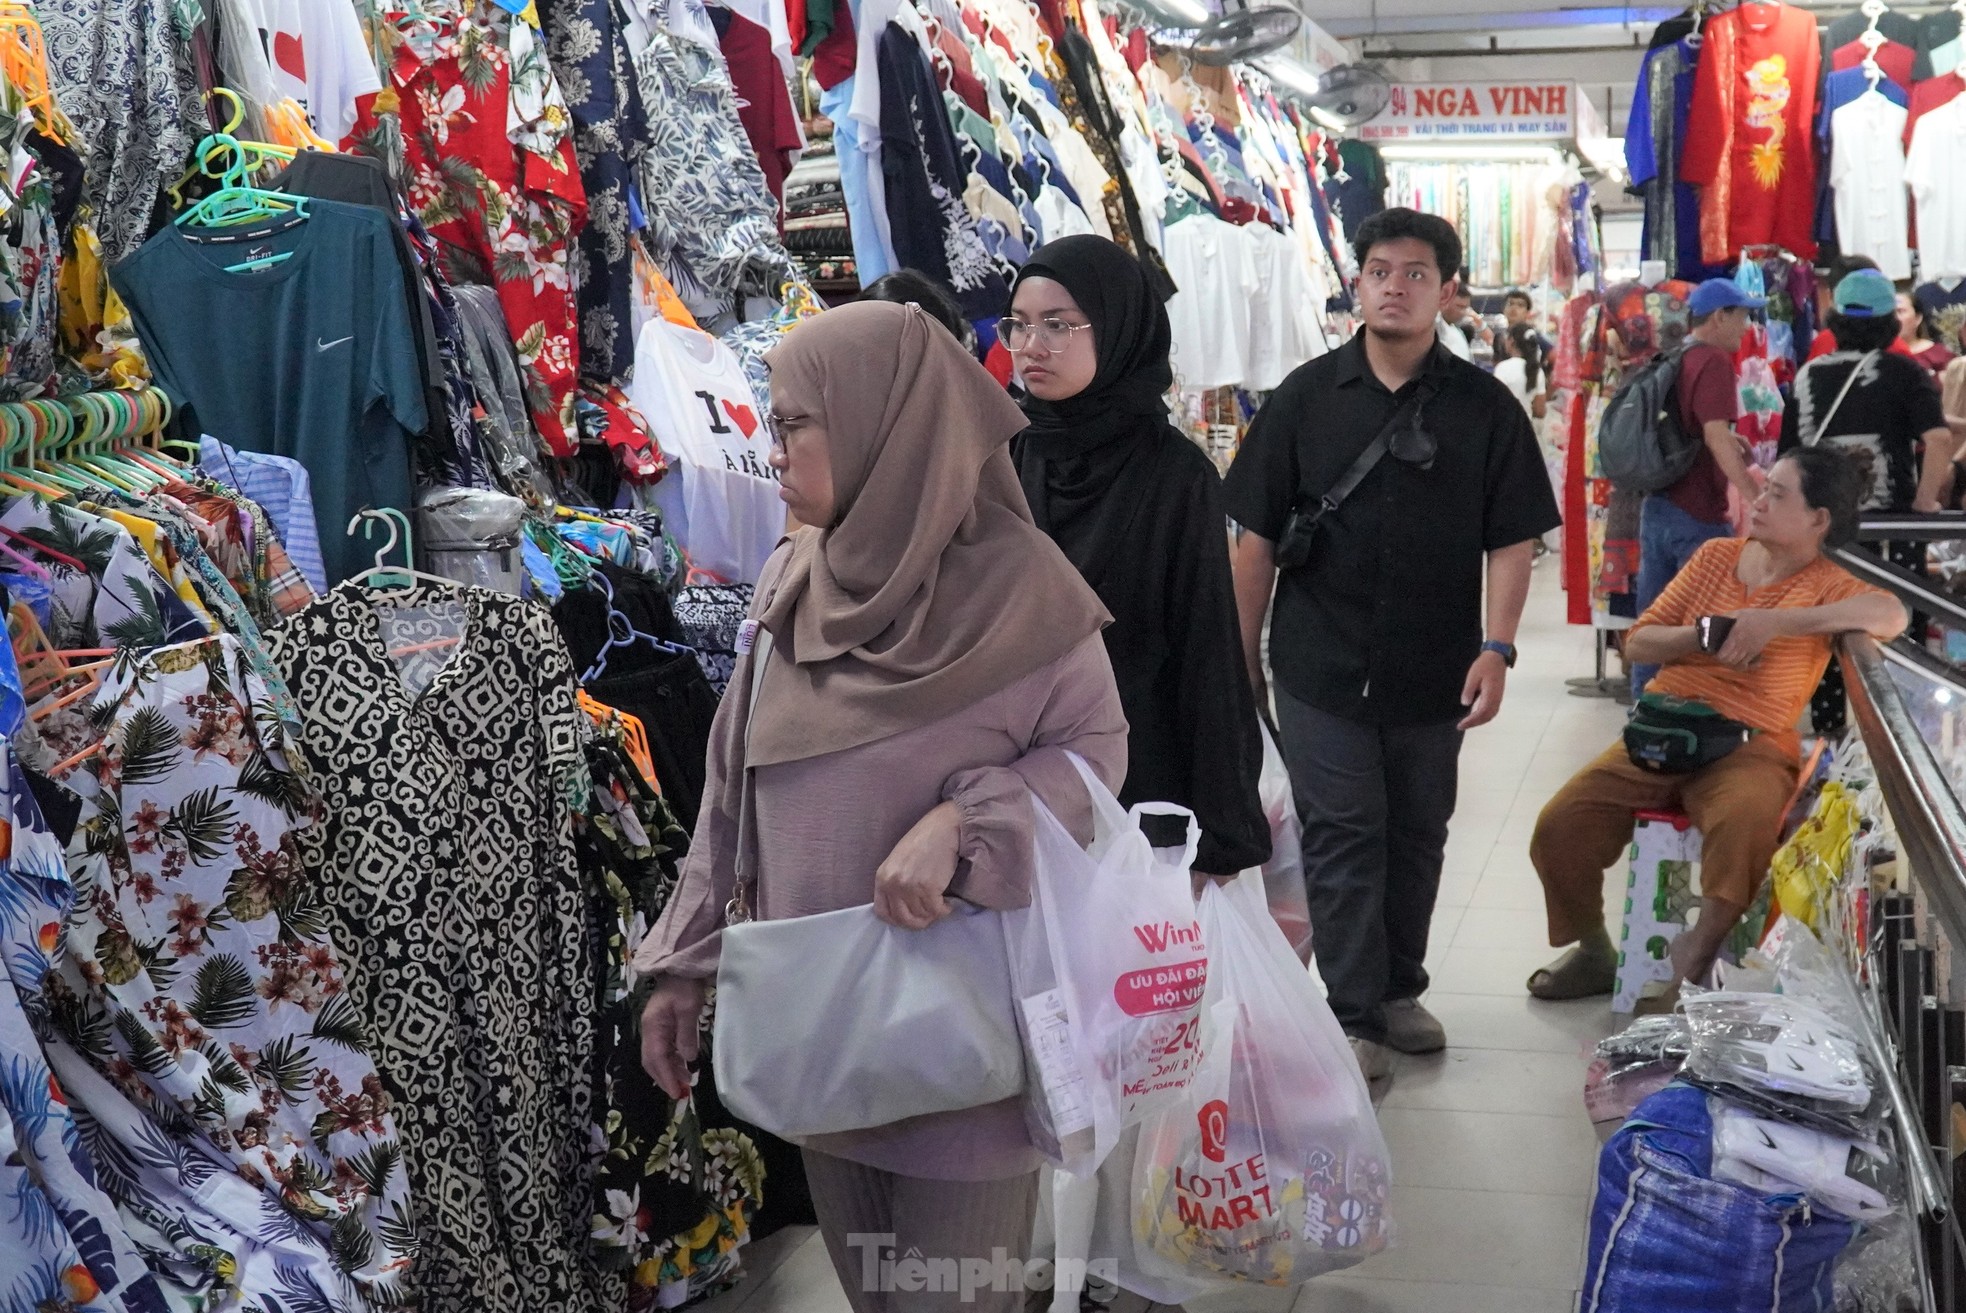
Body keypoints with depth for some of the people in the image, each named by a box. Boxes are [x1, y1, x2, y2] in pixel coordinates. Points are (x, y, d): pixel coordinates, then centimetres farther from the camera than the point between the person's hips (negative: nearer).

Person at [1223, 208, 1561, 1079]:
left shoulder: (1484, 408, 2)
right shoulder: (1305, 397, 2)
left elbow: (1512, 540, 0)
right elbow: (1255, 538, 2)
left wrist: (1496, 649, -12)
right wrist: (1244, 658, 1)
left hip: (1434, 674, 1)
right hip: (1321, 669, -1)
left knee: (1417, 834, 14)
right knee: (1343, 836, 0)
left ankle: (1400, 989, 31)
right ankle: (1354, 1016, 11)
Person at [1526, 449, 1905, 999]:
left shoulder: (1823, 584, 0)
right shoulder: (1716, 556, 14)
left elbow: (1891, 614, -24)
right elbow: (1639, 639, 13)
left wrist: (1775, 621, -26)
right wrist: (1703, 636, -8)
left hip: (1749, 747, -4)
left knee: (1745, 822, -39)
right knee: (1559, 826, -13)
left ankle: (1697, 955, -17)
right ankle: (1593, 951, 13)